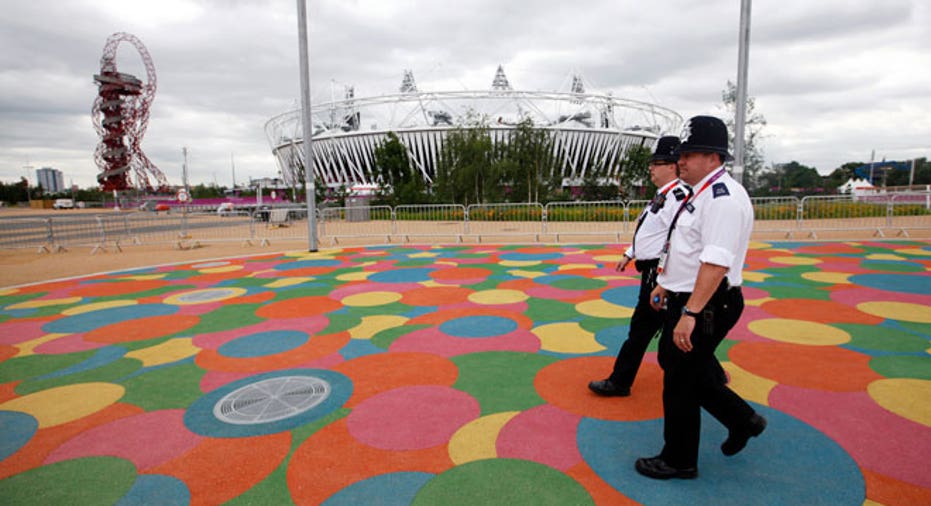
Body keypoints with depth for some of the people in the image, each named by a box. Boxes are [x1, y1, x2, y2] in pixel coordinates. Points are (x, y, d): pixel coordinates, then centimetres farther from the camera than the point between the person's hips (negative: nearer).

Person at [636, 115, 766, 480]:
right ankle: (742, 419, 41)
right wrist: (666, 284, 25)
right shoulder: (701, 193, 11)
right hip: (686, 300, 10)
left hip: (706, 306, -10)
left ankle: (679, 461, 26)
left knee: (681, 381, 4)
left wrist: (690, 313, -31)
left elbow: (716, 262, -29)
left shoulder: (723, 197, -21)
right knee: (680, 367, 22)